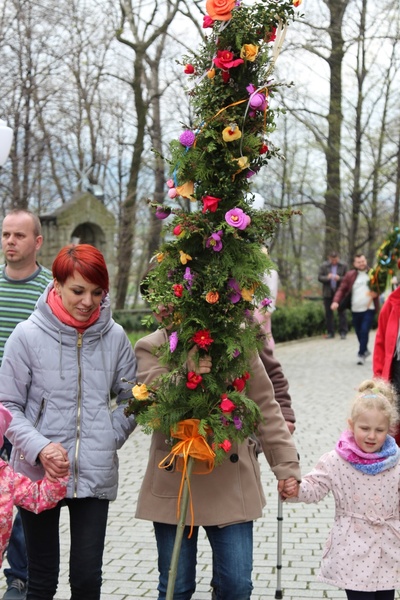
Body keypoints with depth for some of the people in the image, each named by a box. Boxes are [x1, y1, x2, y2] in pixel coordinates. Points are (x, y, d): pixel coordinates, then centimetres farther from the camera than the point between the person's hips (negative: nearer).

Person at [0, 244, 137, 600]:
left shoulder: (114, 337, 0)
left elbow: (130, 400, 10)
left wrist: (109, 439, -3)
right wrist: (39, 448, -17)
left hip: (96, 475, 1)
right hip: (38, 474, -1)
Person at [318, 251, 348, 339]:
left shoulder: (343, 266, 0)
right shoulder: (324, 266, 3)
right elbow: (319, 277, 0)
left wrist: (340, 278, -20)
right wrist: (327, 277, -19)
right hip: (328, 293, 2)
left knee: (342, 312, -3)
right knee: (328, 313, 5)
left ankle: (343, 332, 0)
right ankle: (330, 332, 12)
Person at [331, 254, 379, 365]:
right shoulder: (350, 275, 5)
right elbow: (342, 289, 2)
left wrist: (377, 292, -11)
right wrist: (336, 301, -14)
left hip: (369, 309, -2)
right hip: (355, 310, 2)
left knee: (364, 331, -14)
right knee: (359, 332, 11)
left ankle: (361, 354, -6)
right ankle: (365, 350, 34)